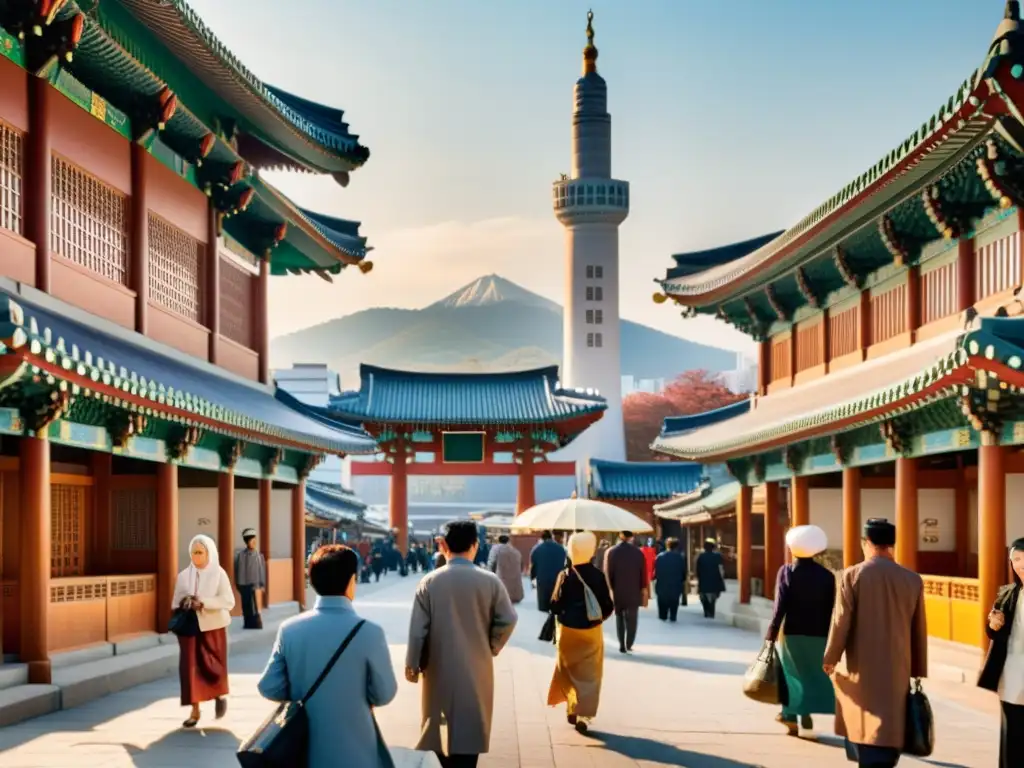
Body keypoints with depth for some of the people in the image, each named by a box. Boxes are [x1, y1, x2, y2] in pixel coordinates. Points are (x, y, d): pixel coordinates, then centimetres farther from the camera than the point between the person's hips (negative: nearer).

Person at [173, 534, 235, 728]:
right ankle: (195, 710, 5)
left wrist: (203, 603, -21)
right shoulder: (183, 576, 4)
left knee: (213, 665, 4)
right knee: (190, 666, -2)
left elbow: (228, 601, -11)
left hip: (212, 626, -2)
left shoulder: (219, 574, -4)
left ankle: (220, 696, 33)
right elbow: (176, 602, 7)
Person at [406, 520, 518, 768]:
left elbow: (417, 629, -7)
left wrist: (412, 664, 4)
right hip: (476, 670, 0)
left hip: (439, 670, 0)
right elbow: (508, 621, -6)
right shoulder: (490, 581, -8)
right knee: (469, 729, 7)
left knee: (440, 728, 15)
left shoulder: (429, 582, -8)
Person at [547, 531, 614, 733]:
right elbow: (608, 607, -6)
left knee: (570, 671, 18)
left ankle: (572, 709, 21)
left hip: (568, 631, 0)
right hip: (592, 632, 1)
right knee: (589, 674, 7)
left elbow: (555, 606, -13)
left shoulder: (565, 576, -12)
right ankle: (583, 714, -3)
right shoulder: (598, 576, -8)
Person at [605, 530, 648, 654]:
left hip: (617, 592, 1)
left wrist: (610, 590, 0)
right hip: (633, 592, -1)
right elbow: (643, 573, -1)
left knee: (619, 618, 14)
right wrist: (644, 590, 4)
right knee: (631, 619, 5)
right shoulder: (638, 552, 0)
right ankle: (629, 644, -9)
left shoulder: (611, 552, -2)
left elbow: (607, 573, -5)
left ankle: (622, 645, 9)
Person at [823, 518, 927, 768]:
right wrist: (917, 671, 17)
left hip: (861, 671, -2)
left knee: (864, 734, 7)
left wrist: (830, 659, 7)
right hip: (897, 672, 2)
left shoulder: (853, 575, -8)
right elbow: (919, 630, 6)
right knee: (889, 734, 11)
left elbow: (841, 622, -7)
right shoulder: (913, 580, 0)